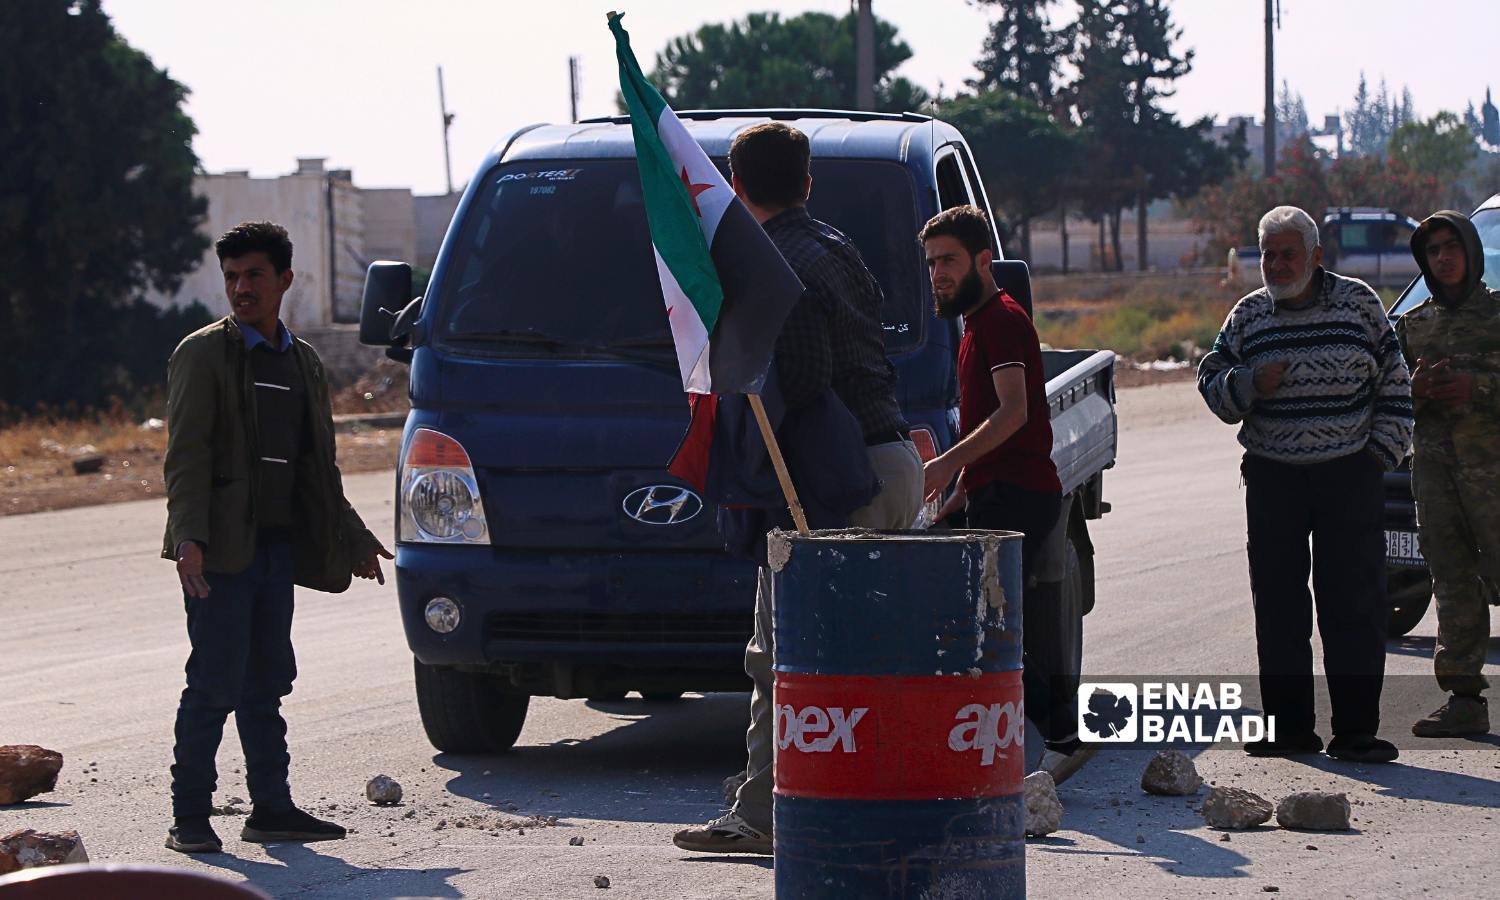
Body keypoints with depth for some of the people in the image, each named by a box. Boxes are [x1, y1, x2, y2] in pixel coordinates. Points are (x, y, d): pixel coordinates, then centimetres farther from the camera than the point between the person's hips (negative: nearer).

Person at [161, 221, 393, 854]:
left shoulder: (302, 362, 17)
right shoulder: (203, 353, -2)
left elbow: (319, 468, 24)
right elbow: (185, 455, -9)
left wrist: (352, 539, 23)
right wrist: (188, 538, -20)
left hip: (277, 546, 6)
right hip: (220, 549, -6)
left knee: (266, 684, 9)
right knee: (215, 684, -7)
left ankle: (271, 807, 14)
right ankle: (190, 818, -3)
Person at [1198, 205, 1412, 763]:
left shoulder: (1358, 303, 4)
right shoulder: (1248, 316, 9)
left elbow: (1393, 383, 9)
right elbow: (1212, 387, 13)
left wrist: (1381, 454, 1)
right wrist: (1249, 385, -8)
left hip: (1350, 474, -2)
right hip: (1272, 477, 2)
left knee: (1354, 602, -5)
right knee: (1278, 605, 1)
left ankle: (1356, 731, -2)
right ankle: (1289, 727, 8)